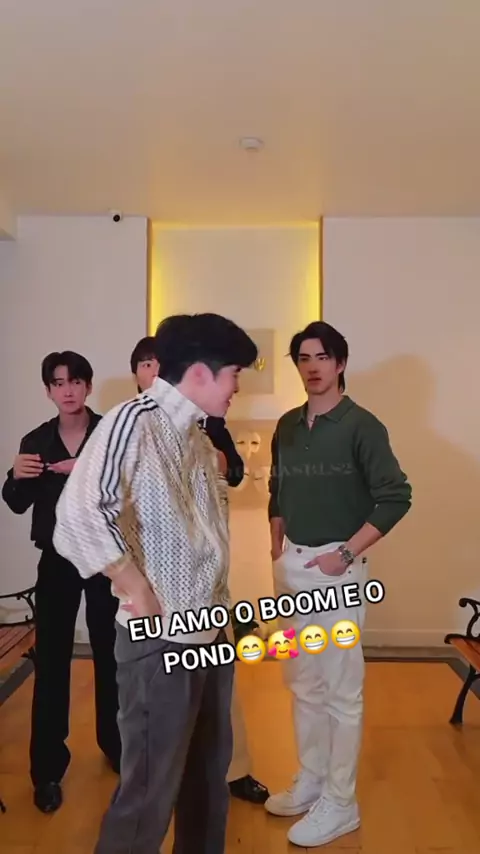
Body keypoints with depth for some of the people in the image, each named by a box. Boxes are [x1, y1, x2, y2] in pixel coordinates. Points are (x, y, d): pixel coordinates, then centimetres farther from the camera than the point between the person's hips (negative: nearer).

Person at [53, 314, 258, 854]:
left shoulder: (198, 437, 10)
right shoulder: (133, 421, -16)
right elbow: (80, 515, -28)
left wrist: (217, 603, 9)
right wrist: (138, 592, -19)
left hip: (210, 631, 8)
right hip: (159, 638, -8)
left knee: (209, 771, 21)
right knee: (150, 790, 5)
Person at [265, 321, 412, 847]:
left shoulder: (361, 425, -10)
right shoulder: (287, 426, 8)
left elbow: (395, 497, -13)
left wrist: (346, 553, -15)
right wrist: (277, 551, 11)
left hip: (335, 567, -6)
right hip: (291, 566, 7)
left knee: (341, 689, 5)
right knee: (302, 682, 17)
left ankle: (340, 803, 22)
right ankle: (310, 781, 35)